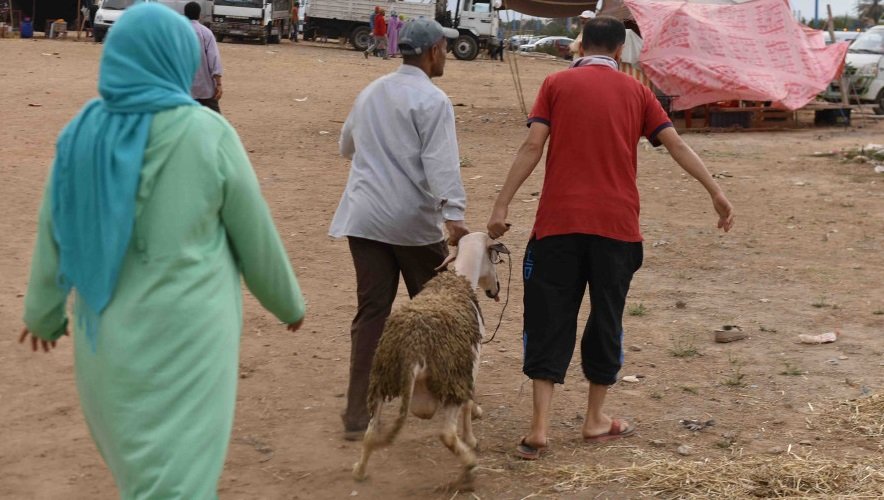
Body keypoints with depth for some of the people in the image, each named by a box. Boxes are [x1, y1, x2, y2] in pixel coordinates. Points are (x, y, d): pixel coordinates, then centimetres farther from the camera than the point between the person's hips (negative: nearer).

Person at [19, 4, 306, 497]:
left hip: (109, 335, 5)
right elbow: (257, 236, -4)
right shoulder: (207, 133, -13)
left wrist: (45, 311, 25)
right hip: (185, 335, -5)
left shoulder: (83, 132, -1)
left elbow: (54, 232, 9)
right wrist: (290, 303, 13)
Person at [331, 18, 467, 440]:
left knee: (371, 311, 5)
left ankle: (358, 413, -1)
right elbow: (441, 162, -21)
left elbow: (346, 147, 27)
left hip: (364, 218, 6)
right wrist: (453, 213, -28)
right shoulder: (431, 100, -9)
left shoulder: (370, 93, 14)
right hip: (413, 220, -5)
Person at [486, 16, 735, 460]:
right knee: (606, 318, 13)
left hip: (559, 222, -1)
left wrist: (502, 205, -5)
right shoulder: (636, 92, 9)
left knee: (549, 319, 4)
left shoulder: (557, 84, 5)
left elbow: (533, 146, -5)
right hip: (617, 224, 1)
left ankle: (540, 425, -2)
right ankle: (595, 419, 24)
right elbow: (676, 145, 4)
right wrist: (716, 193, 9)